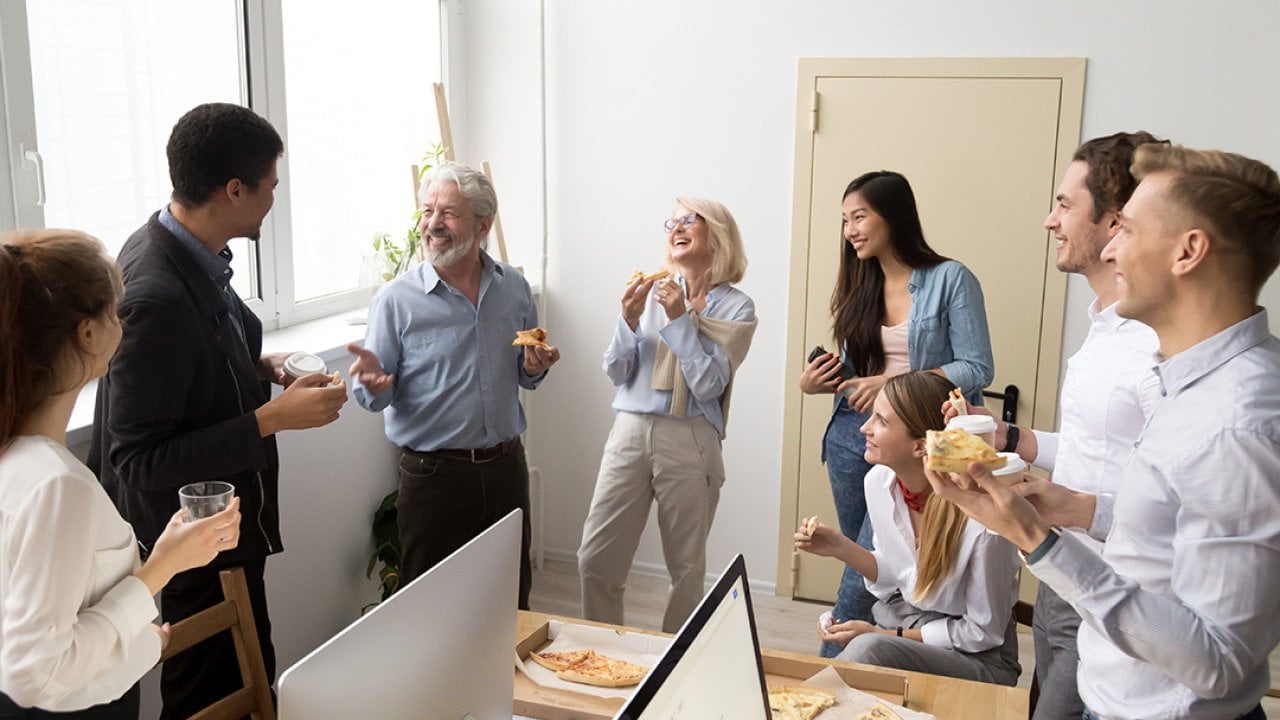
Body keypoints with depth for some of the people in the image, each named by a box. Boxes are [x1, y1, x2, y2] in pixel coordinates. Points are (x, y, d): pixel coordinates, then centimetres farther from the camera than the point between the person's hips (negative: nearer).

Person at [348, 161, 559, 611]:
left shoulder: (514, 288, 3)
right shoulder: (397, 299, -8)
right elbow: (376, 396, -5)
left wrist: (535, 367, -8)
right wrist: (373, 385, -28)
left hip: (506, 467, 3)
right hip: (433, 473, -3)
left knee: (513, 604, 17)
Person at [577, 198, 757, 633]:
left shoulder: (736, 308, 1)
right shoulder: (652, 293, 8)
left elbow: (709, 385, -10)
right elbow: (616, 373, 7)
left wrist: (679, 318, -13)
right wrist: (629, 319, -8)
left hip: (689, 441, -2)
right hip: (630, 432, 2)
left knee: (686, 568, 9)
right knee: (595, 561, 0)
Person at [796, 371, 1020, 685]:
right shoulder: (879, 480, -6)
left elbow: (982, 632, -13)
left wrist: (888, 635, -15)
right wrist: (841, 548, -9)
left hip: (977, 658, -4)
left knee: (869, 650, -32)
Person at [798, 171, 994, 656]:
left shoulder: (951, 280, -7)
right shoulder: (859, 285, 12)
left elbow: (978, 369, -11)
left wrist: (895, 383, -20)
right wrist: (813, 382, -2)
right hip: (852, 434, 6)